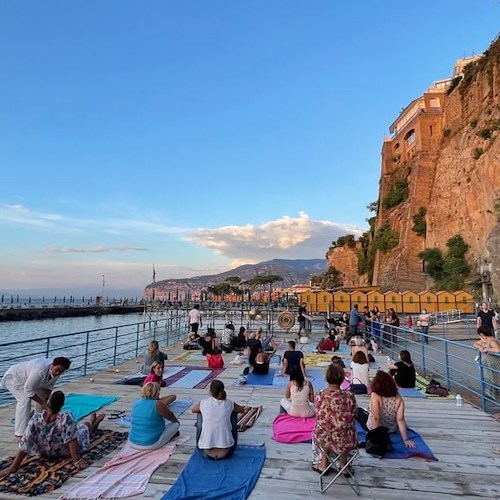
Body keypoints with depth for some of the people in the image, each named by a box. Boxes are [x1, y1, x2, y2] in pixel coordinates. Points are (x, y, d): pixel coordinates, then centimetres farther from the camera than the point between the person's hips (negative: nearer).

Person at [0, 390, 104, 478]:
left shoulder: (36, 419, -32)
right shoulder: (66, 418, -41)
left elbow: (24, 445, -26)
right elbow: (72, 442, -35)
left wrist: (13, 467, -16)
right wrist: (77, 461, -26)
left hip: (46, 453, 2)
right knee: (85, 426, 28)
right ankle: (93, 424, 61)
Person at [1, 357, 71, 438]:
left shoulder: (56, 372, -18)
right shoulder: (40, 370, -42)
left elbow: (49, 386, -2)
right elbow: (28, 390, -33)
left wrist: (46, 400, -15)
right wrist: (42, 402, -27)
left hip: (26, 378, 8)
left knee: (43, 396, 3)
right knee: (25, 400, -23)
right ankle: (20, 433, -14)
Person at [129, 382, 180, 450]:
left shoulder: (136, 403, -2)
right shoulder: (158, 404, -18)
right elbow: (173, 419, -1)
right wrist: (177, 421, 20)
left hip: (132, 443, 6)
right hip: (150, 445, -6)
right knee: (175, 424, 8)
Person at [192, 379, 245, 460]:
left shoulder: (203, 403, -4)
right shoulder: (229, 404, -3)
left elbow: (193, 410, 20)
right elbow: (243, 409, 20)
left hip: (206, 453, 0)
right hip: (226, 453, 0)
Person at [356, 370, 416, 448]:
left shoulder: (375, 396, -30)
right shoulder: (398, 399, -20)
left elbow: (375, 418, -31)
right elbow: (400, 419, -22)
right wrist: (405, 439, -14)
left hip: (372, 429, -3)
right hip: (391, 430, 3)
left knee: (358, 411, 25)